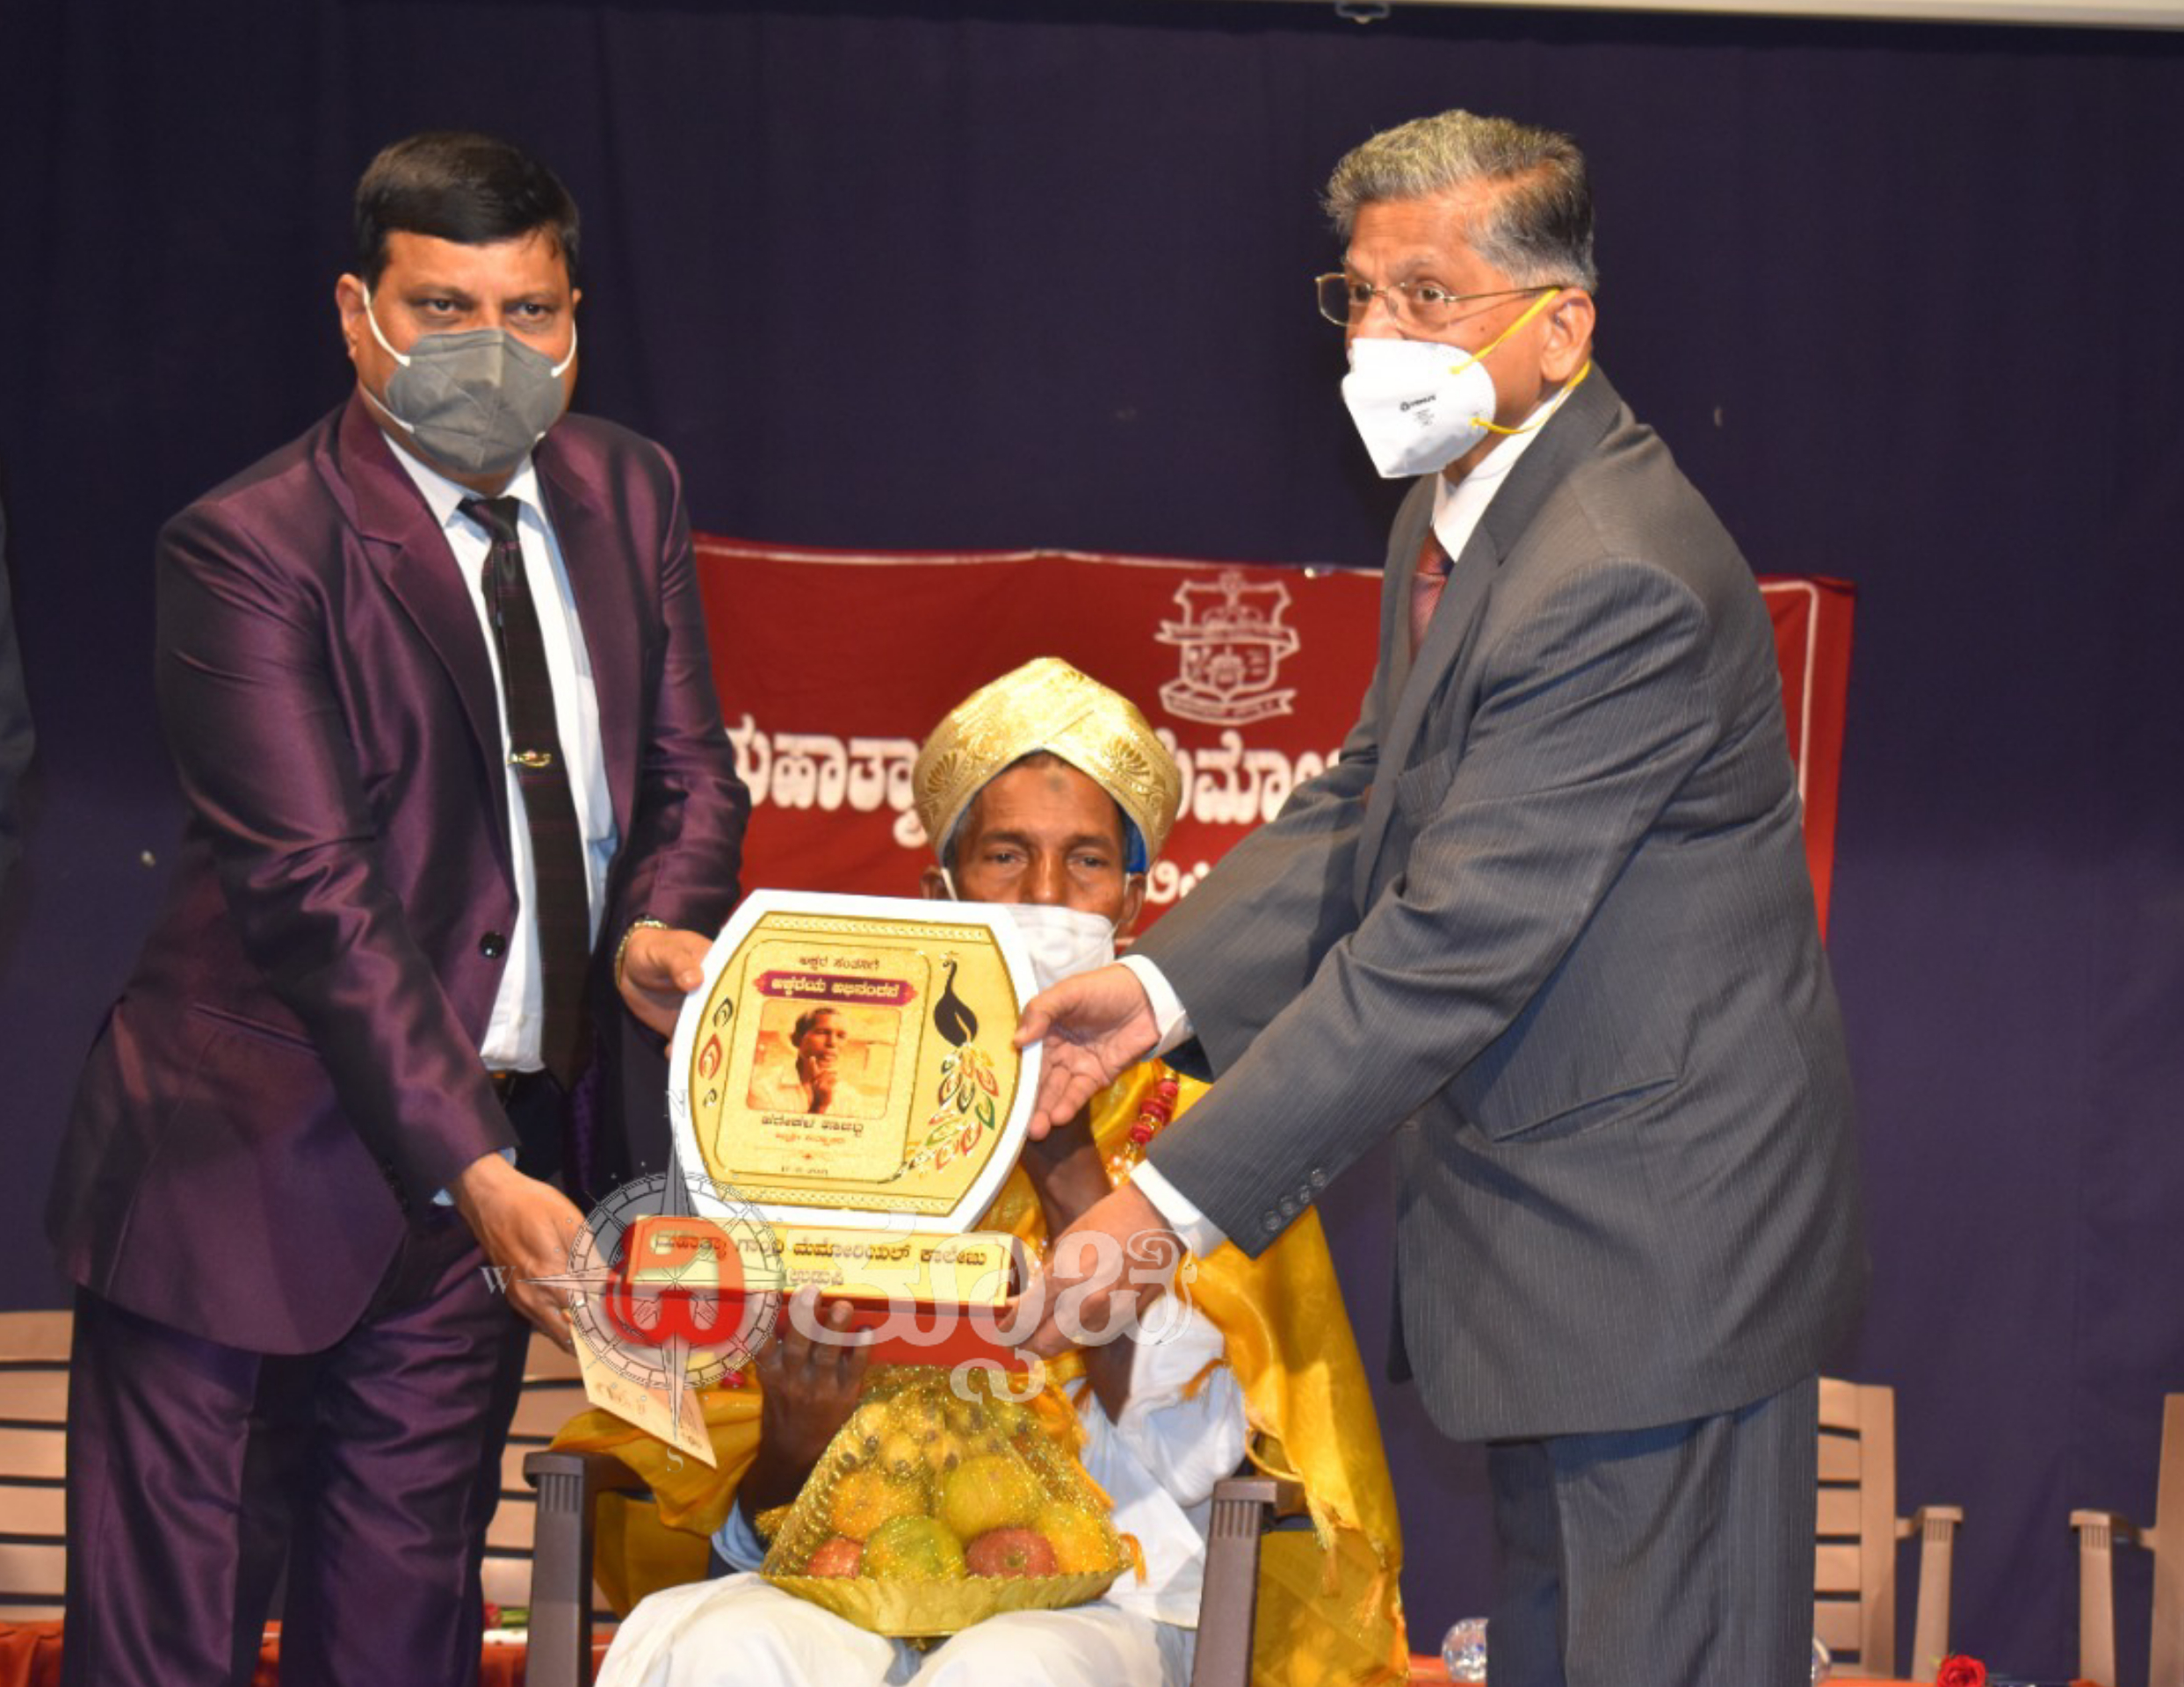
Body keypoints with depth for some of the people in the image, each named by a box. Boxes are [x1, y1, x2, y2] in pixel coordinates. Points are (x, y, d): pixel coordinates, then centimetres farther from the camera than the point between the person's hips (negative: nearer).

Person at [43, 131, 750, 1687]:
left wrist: (660, 927, -12)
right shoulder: (248, 550, -14)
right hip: (251, 1161, -5)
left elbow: (692, 773, 13)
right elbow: (316, 892, -21)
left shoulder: (629, 495, 7)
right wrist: (473, 1173, -29)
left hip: (503, 1149, 6)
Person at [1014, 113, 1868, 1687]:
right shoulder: (1460, 507, 7)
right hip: (1552, 1208, 10)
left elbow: (1452, 945, -28)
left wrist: (1174, 1200, -25)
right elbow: (1366, 802, 13)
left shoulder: (1614, 581, -26)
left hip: (1657, 1233, -10)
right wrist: (1163, 983, -4)